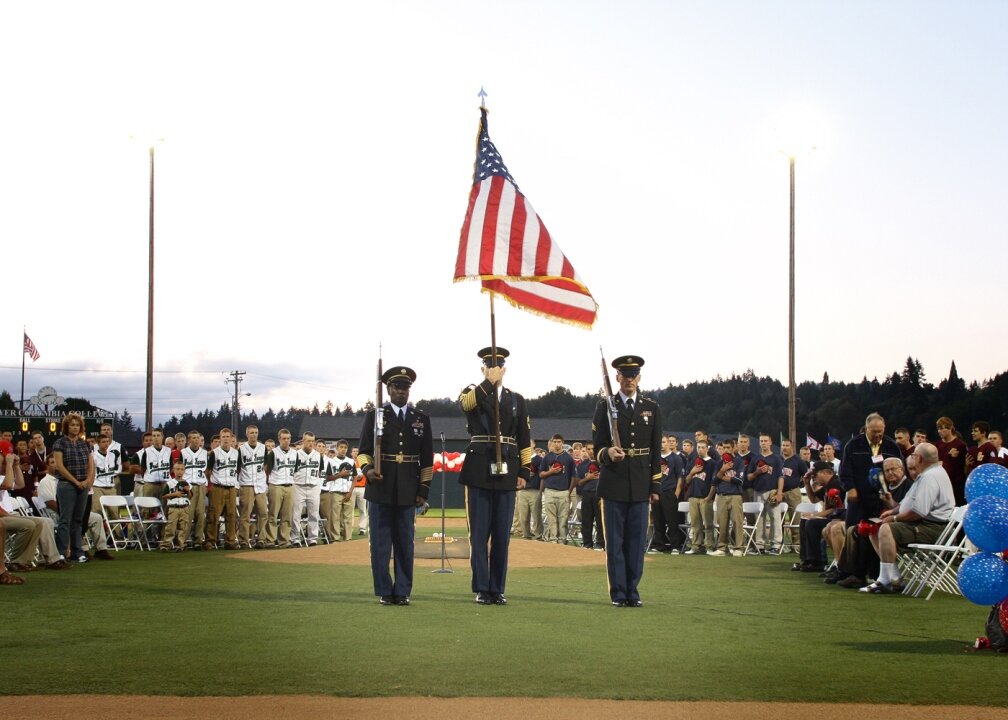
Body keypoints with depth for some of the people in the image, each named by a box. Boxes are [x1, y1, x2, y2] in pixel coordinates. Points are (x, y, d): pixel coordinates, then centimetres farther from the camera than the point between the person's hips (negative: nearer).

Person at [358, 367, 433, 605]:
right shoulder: (374, 416, 6)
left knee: (405, 544, 3)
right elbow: (364, 450, 5)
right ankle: (384, 592, 8)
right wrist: (367, 469, -16)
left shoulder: (421, 419, 11)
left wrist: (423, 491, 5)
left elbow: (427, 459, 11)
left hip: (408, 492, 1)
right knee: (380, 543, 1)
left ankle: (402, 592, 10)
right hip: (380, 489, -1)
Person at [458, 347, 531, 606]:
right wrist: (489, 382, -17)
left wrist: (524, 472, 4)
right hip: (479, 472, -2)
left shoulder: (516, 400, 13)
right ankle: (482, 589, 5)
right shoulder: (472, 393, 6)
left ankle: (497, 589, 10)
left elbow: (525, 439, 11)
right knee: (479, 533, 0)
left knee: (502, 535, 4)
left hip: (506, 473, 2)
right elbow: (466, 402, -21)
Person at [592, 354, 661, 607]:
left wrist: (655, 486, 6)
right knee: (615, 541, 0)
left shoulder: (652, 408, 11)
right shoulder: (605, 406, 3)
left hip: (640, 485, 2)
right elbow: (597, 447, 1)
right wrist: (608, 454, -23)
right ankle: (618, 593, 5)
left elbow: (656, 451, 10)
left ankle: (633, 591, 11)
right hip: (614, 483, -2)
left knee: (637, 540, 3)